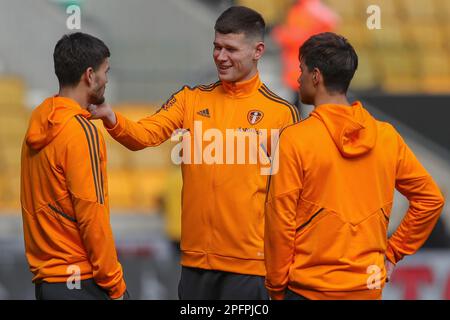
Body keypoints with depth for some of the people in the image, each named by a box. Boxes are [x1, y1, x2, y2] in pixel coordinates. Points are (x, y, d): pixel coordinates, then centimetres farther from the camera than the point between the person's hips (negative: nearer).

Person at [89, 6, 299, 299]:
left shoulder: (281, 112, -2)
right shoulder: (191, 99, 9)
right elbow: (144, 135, -4)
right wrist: (112, 119, -25)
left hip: (249, 262, -4)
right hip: (195, 257, 4)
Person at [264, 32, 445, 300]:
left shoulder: (295, 139, -11)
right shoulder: (387, 136, 2)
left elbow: (280, 219, -10)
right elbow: (431, 199, 7)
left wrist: (277, 286, -1)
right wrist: (392, 253, 12)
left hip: (308, 288, -4)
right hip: (368, 288, 5)